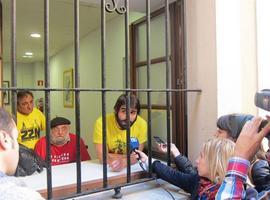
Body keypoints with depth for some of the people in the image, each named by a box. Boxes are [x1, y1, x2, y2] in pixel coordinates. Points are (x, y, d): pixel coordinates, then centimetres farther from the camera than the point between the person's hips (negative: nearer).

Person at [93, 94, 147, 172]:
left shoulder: (141, 124, -14)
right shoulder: (101, 123, -19)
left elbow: (137, 156, -11)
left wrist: (123, 162, -29)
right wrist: (129, 157, -17)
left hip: (131, 169, 2)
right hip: (107, 169, -2)